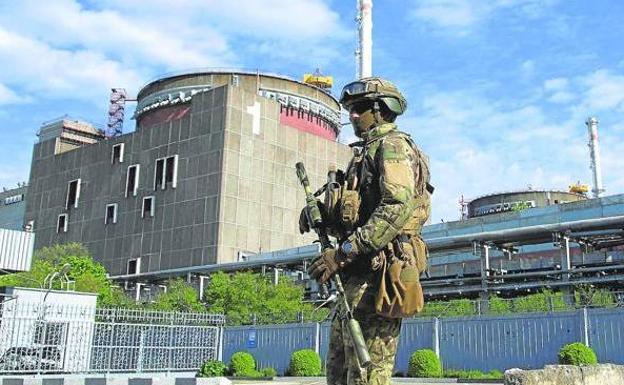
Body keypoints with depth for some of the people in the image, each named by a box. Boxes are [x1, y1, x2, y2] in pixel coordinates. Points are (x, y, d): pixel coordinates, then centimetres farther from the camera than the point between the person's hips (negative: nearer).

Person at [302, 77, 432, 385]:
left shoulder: (392, 144, -5)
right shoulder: (367, 152, 25)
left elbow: (399, 207, -22)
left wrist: (343, 252, -24)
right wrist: (321, 213, 5)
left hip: (375, 275, -10)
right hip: (356, 278, 10)